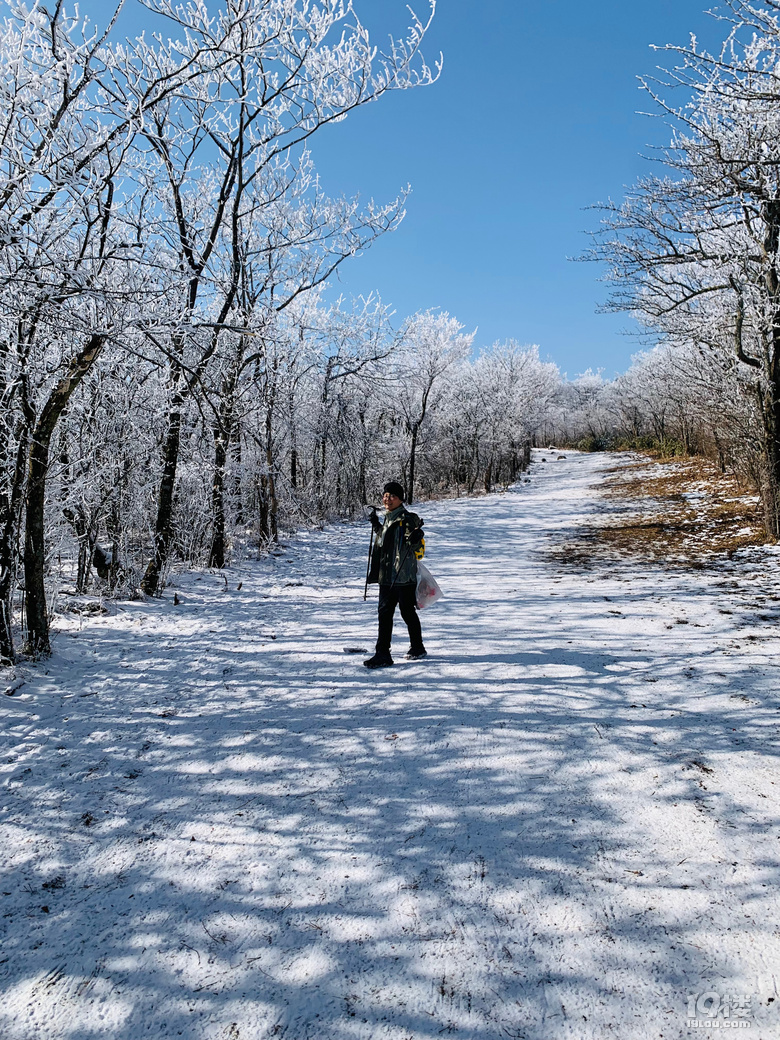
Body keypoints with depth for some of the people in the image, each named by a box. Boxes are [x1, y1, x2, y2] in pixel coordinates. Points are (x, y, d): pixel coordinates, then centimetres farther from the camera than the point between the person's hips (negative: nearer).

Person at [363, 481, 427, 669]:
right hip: (386, 576, 8)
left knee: (407, 612, 5)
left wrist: (416, 539, -34)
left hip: (403, 576, -8)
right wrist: (376, 525, 26)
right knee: (384, 613, 9)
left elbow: (417, 548, -14)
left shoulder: (408, 519, -10)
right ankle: (382, 654, 17)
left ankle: (417, 648, 23)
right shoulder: (388, 519, 15)